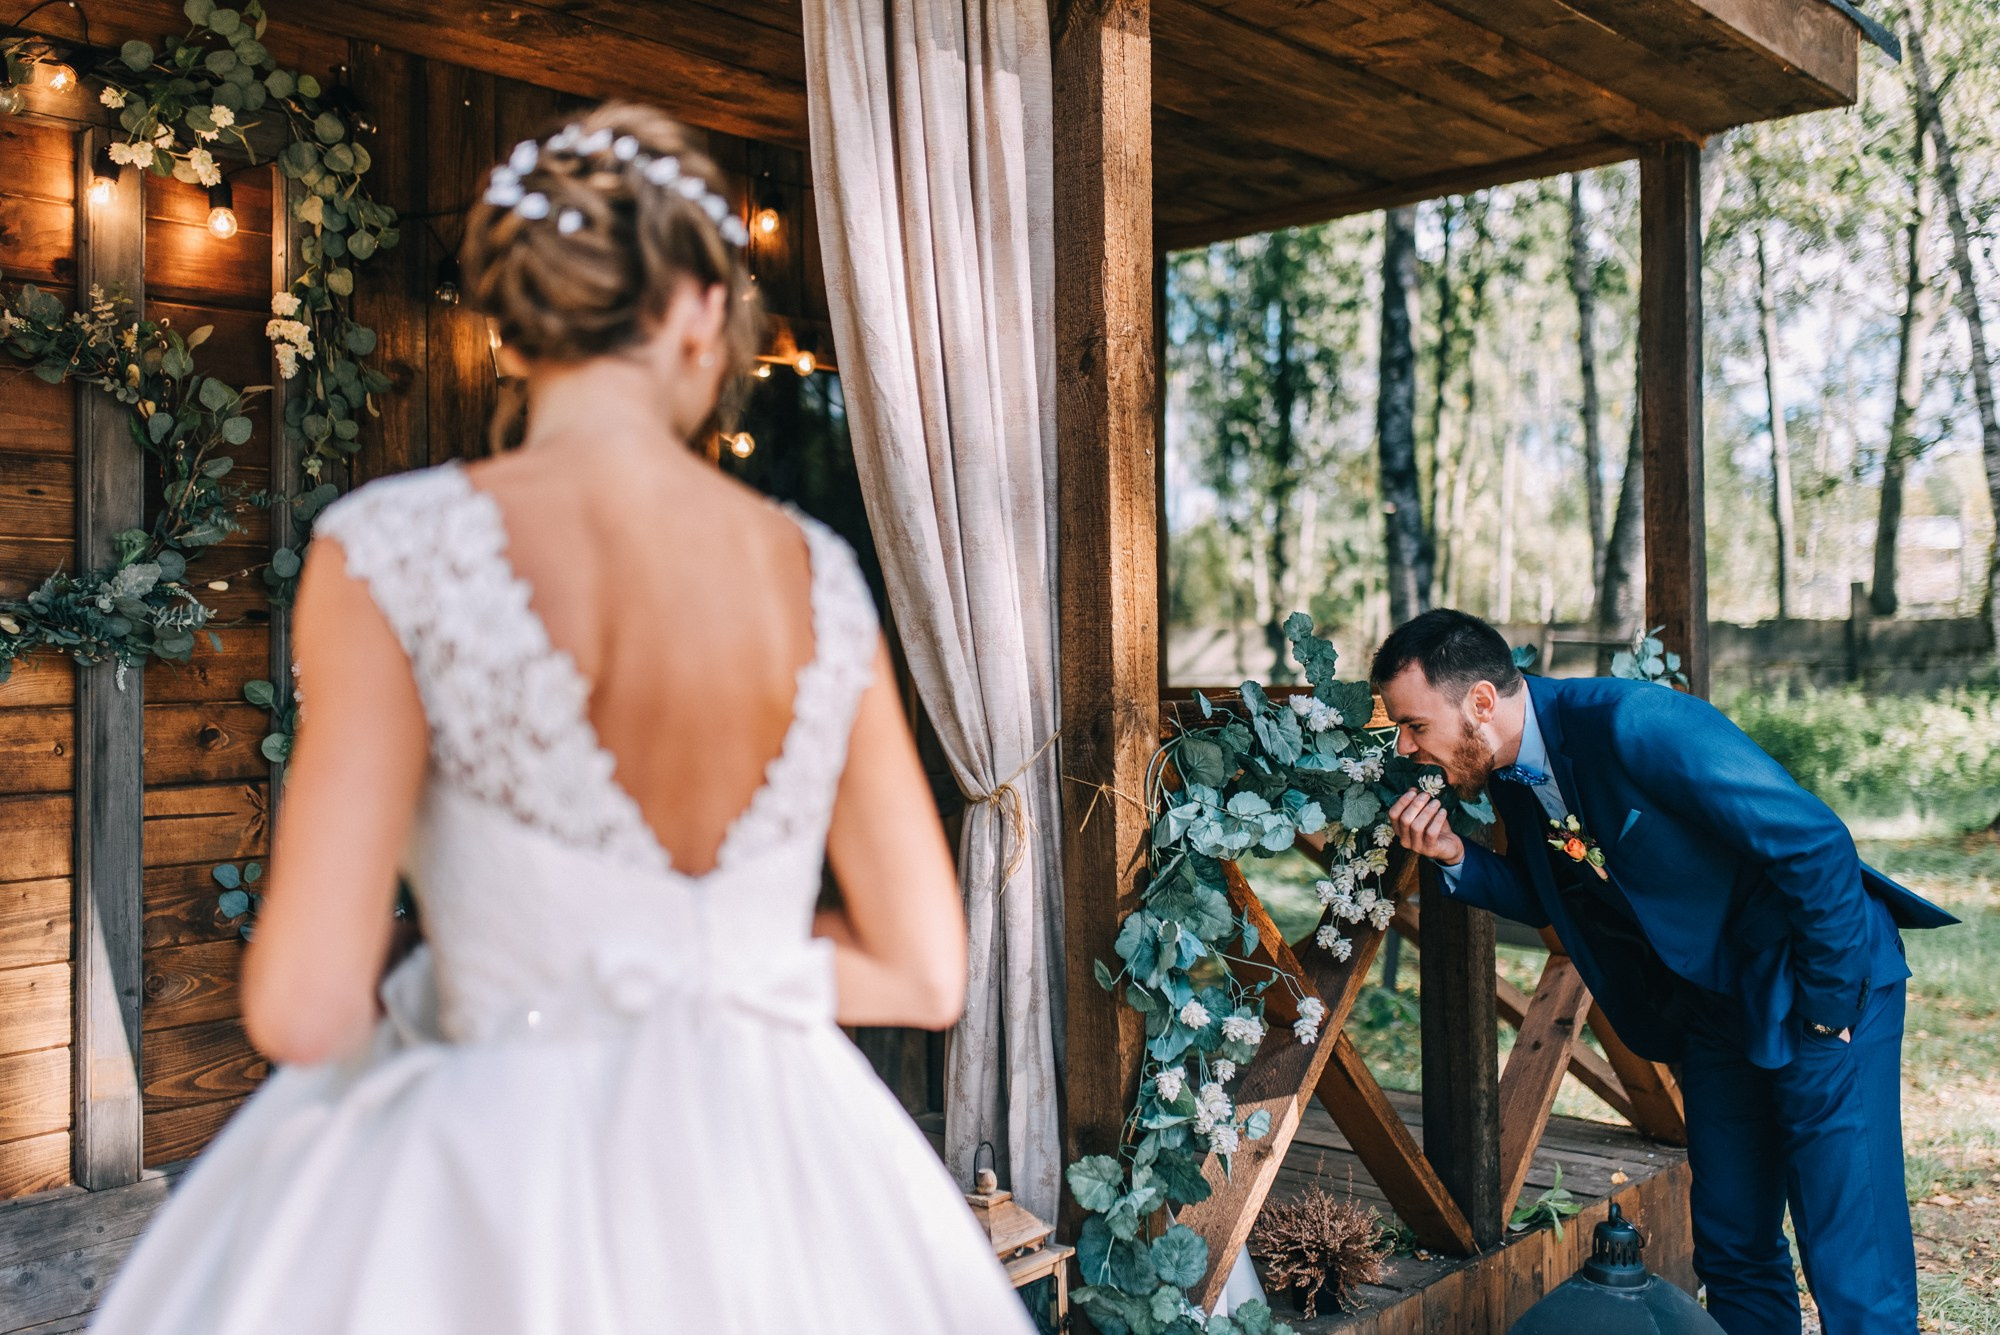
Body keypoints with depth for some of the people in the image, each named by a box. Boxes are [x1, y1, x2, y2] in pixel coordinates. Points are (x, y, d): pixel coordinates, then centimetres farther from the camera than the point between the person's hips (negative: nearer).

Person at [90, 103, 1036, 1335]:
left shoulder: (393, 552, -14)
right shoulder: (820, 576, -5)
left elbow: (304, 1008, -16)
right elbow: (926, 974, 0)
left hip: (494, 1193, -3)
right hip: (768, 1188, 3)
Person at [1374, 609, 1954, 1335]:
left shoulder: (1635, 723, -29)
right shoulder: (1513, 772, -4)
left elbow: (1816, 841, -25)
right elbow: (1547, 898, 11)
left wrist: (1829, 1001, -16)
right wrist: (1457, 859, -9)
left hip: (1824, 983, -8)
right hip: (1714, 1001, 8)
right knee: (1732, 1250, 15)